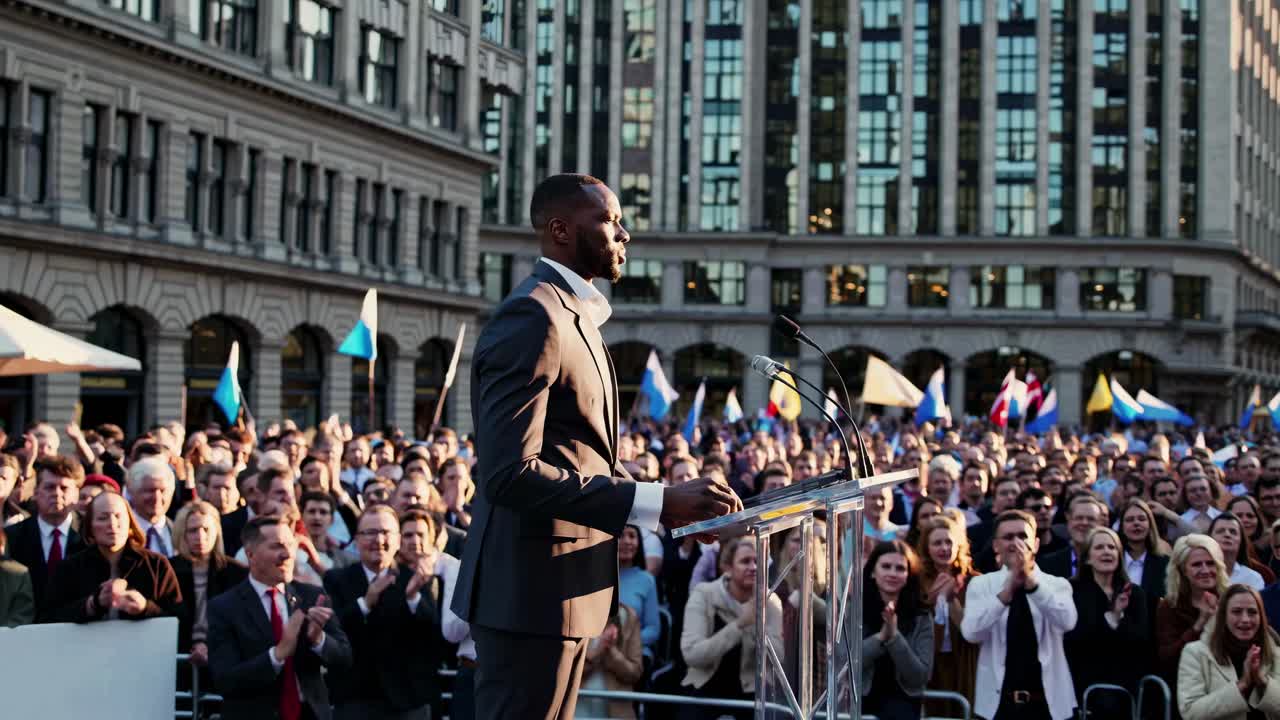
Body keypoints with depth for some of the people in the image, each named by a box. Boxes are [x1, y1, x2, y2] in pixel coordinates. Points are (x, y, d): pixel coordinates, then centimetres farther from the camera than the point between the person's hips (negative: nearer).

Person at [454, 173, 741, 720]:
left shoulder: (572, 314, 17)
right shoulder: (531, 317, -15)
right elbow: (509, 472, -25)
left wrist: (666, 503, 6)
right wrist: (656, 502, -27)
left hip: (562, 587, 10)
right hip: (531, 590, -10)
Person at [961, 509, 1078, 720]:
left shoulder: (1056, 584, 4)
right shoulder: (981, 584, 4)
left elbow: (1067, 622, -18)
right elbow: (971, 632, -14)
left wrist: (1031, 580, -28)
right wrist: (1007, 590, -24)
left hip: (1047, 702, 0)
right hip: (998, 702, 0)